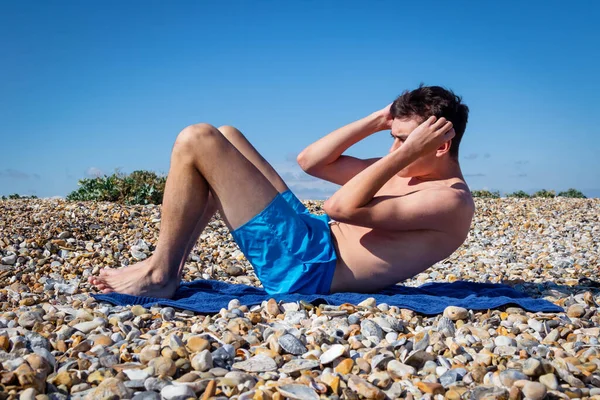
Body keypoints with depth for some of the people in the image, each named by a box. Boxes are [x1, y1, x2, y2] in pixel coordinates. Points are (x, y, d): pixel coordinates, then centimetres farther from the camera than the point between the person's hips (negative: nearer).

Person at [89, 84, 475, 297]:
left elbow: (343, 207, -23)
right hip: (309, 236, 10)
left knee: (196, 141, -11)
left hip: (304, 265, -10)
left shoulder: (452, 200, -12)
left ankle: (160, 276, 2)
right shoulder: (402, 171, 15)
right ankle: (169, 266, 12)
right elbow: (310, 161, 12)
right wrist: (377, 121, 9)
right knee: (225, 136, 17)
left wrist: (406, 153, -20)